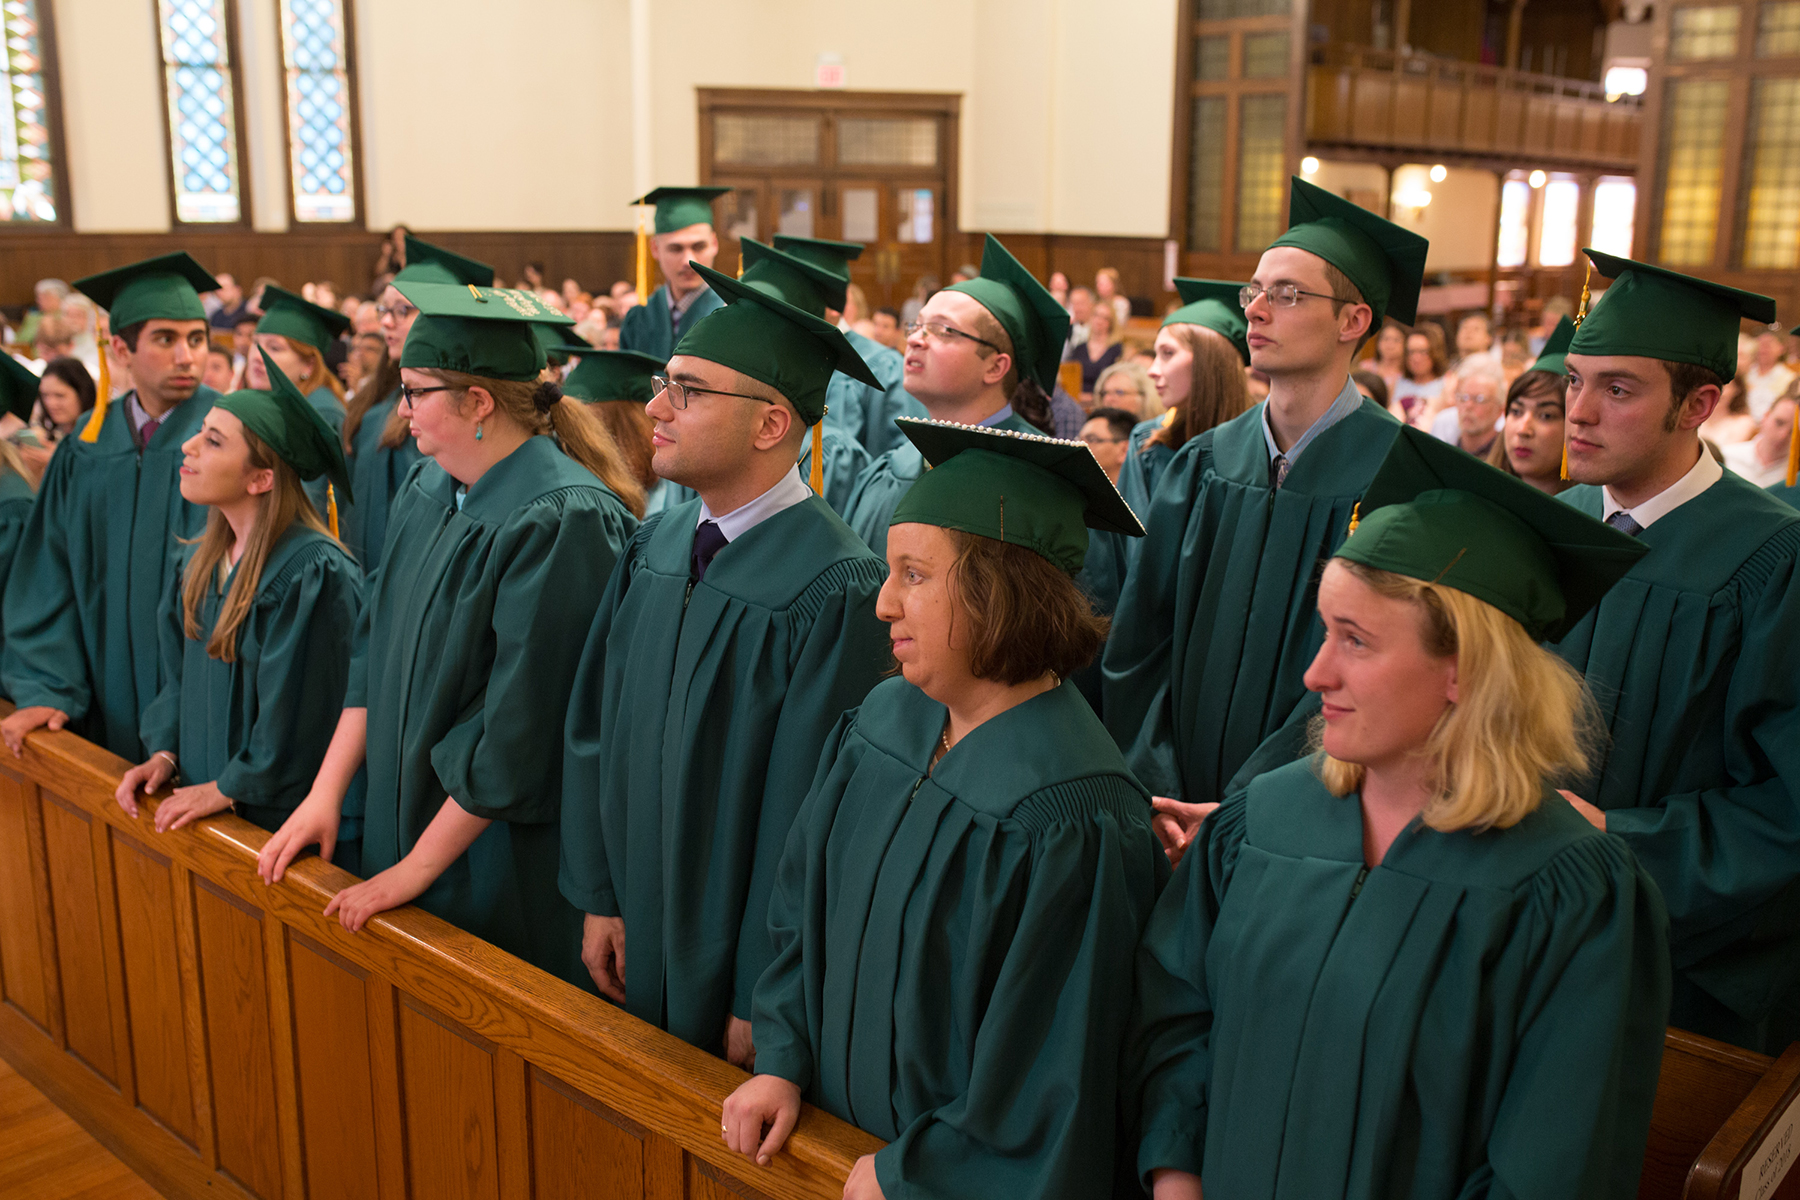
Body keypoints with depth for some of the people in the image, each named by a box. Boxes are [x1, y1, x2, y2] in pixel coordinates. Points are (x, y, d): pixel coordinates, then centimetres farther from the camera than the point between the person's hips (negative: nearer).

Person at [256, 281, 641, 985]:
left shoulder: (559, 523, -23)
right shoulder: (426, 492, 3)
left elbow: (519, 725, -23)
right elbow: (376, 654, 9)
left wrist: (418, 868, -17)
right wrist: (325, 793, 3)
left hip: (510, 866, -7)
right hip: (407, 821, 7)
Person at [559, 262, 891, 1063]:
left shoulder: (837, 592, -23)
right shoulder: (655, 545, -1)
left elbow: (810, 814, -21)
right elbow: (595, 727, 6)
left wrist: (761, 1003, -16)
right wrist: (600, 897, 5)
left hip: (738, 971, -6)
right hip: (638, 943, 7)